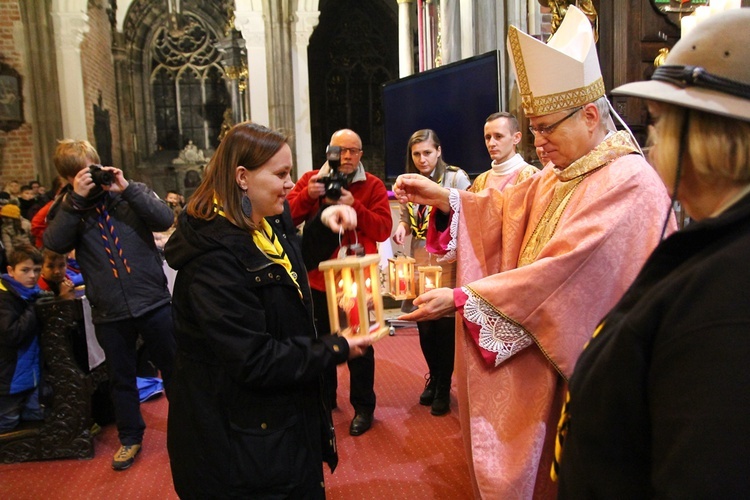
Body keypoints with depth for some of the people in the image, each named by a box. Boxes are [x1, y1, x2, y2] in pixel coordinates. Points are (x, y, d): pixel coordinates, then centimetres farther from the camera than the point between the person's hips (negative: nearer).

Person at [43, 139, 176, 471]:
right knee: (121, 378, 17)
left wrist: (127, 188, -18)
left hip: (153, 301, -1)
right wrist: (76, 199, -18)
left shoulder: (129, 194, 0)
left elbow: (165, 219, -14)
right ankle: (130, 438, 35)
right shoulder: (66, 206, 5)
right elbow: (54, 243, -12)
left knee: (173, 368, 12)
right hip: (109, 311, 2)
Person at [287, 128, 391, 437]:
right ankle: (325, 400, 34)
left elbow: (383, 229, -11)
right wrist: (307, 195, -20)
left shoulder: (373, 186, -1)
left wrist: (354, 206, -23)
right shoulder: (311, 180, 5)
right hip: (317, 276, 3)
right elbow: (287, 216, -4)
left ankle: (363, 407, 20)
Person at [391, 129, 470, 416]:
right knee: (424, 327, 12)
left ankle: (443, 388, 22)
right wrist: (402, 227, -3)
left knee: (445, 326, 3)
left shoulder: (456, 178, -7)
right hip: (419, 263, 5)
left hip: (448, 263, -5)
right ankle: (434, 379, 34)